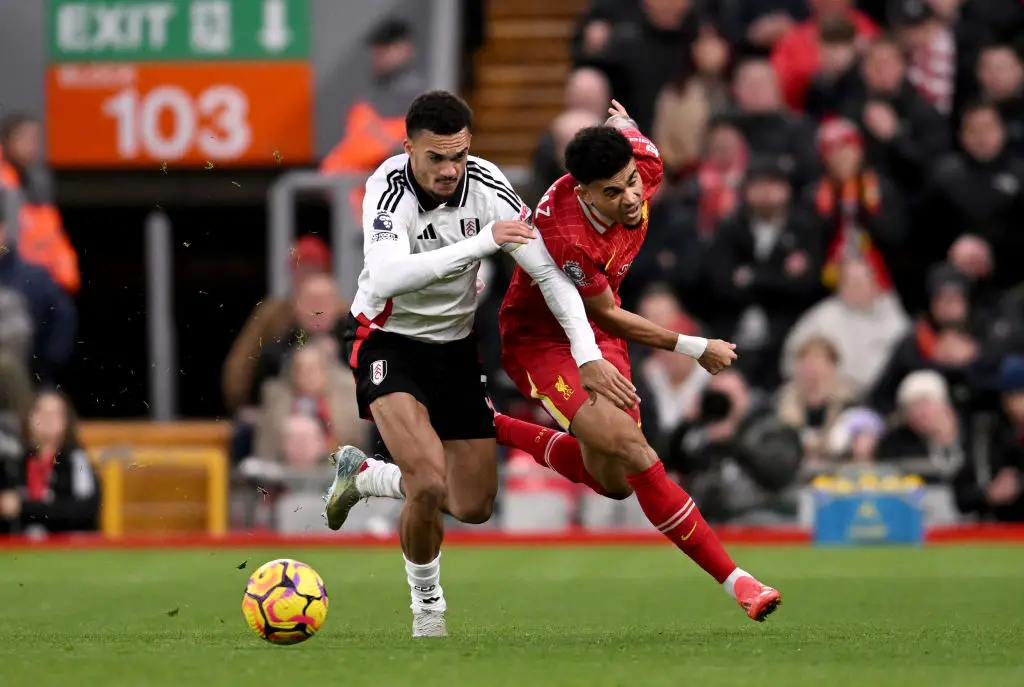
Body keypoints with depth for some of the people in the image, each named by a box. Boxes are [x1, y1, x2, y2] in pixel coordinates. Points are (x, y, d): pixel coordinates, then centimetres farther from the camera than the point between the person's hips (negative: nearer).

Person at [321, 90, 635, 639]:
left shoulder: (485, 185, -16)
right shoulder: (388, 189, -26)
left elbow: (548, 271, -10)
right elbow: (386, 279, -44)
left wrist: (588, 356, -18)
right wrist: (479, 243, -48)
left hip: (455, 346, 5)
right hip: (388, 341, -5)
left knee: (474, 506, 7)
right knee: (430, 482, -26)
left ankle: (361, 473, 35)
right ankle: (427, 604, 2)